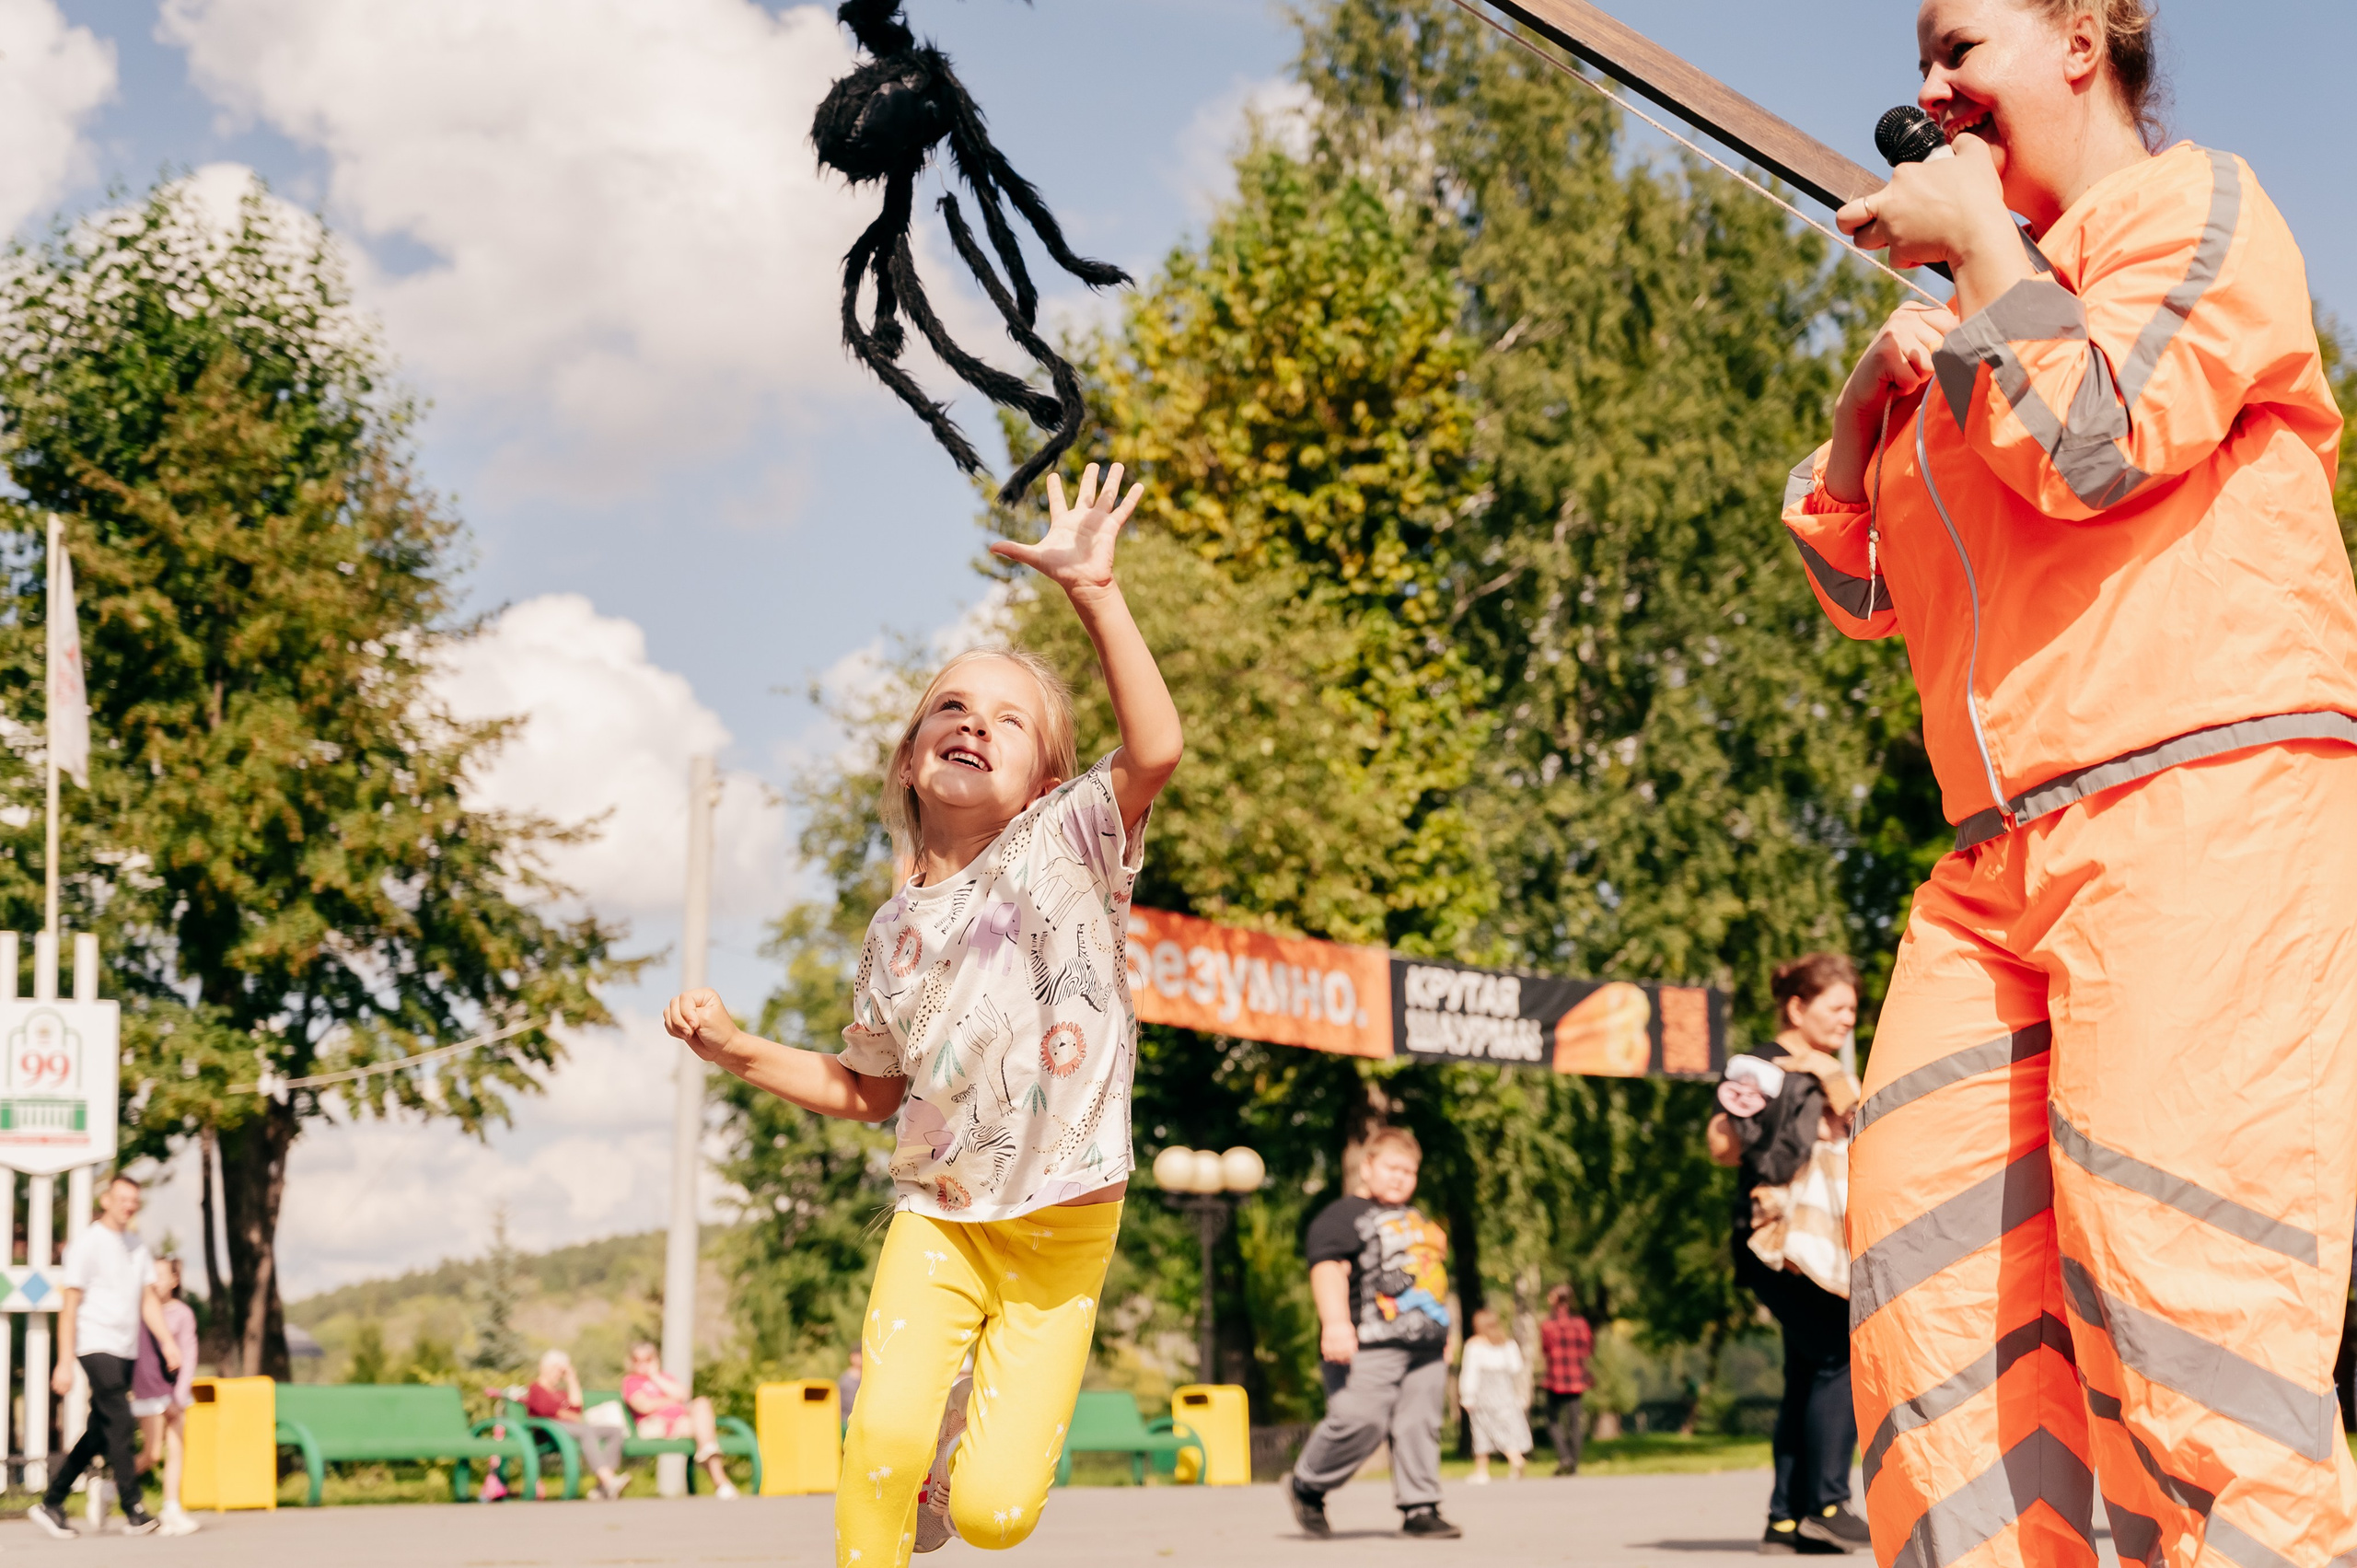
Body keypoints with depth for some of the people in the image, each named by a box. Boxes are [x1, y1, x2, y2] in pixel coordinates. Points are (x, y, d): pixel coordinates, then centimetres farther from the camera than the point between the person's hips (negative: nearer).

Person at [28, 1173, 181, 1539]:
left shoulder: (136, 1246, 15)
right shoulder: (87, 1244, -5)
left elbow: (148, 1300, 15)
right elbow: (69, 1305, -7)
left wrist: (168, 1341, 1)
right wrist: (65, 1362, -12)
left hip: (126, 1351, 7)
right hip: (97, 1346, -7)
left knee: (100, 1433, 8)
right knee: (121, 1425, -13)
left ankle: (51, 1503, 16)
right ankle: (134, 1511, -10)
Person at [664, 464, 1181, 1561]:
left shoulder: (1068, 844, -4)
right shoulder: (898, 931, 8)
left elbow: (1154, 750, -25)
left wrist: (1092, 593, -32)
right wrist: (736, 1050, 7)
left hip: (1063, 1227, -2)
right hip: (938, 1217, 3)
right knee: (881, 1439, -22)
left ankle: (970, 1440, 28)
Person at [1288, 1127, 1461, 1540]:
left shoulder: (1419, 1221, 27)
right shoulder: (1343, 1216, 0)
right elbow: (1328, 1269, -14)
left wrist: (1443, 1334, 30)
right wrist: (1335, 1322, -27)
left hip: (1426, 1347, 8)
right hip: (1371, 1346, -8)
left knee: (1420, 1425, 1)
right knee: (1361, 1421, -15)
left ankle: (1419, 1509, 4)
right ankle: (1306, 1486, 3)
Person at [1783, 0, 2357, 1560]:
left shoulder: (2191, 203, 4)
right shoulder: (1990, 313, 28)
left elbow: (2090, 442, -14)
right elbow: (1859, 584, 27)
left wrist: (1977, 237, -1)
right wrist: (1878, 383, 13)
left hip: (2212, 804, -8)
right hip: (2004, 862, 9)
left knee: (2182, 1303, -19)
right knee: (1933, 1296, -3)